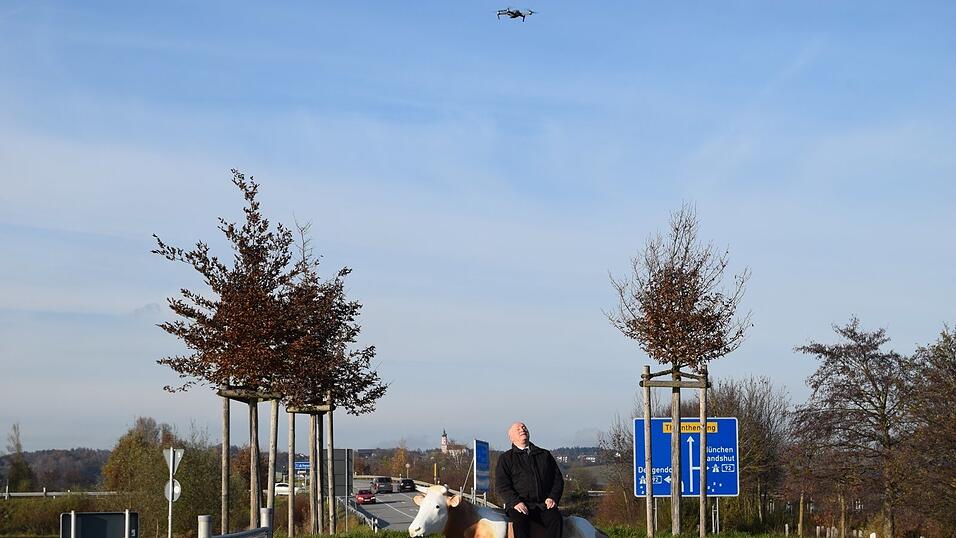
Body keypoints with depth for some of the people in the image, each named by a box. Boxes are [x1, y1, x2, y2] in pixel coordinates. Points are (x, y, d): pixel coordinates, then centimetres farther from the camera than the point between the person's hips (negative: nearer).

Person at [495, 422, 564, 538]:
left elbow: (558, 479, 20)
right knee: (520, 520, -36)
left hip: (543, 504, 3)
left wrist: (553, 498, 1)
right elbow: (501, 485, 4)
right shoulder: (506, 458, 14)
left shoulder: (545, 455, 23)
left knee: (556, 518, -29)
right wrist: (516, 502, -12)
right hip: (519, 505, -2)